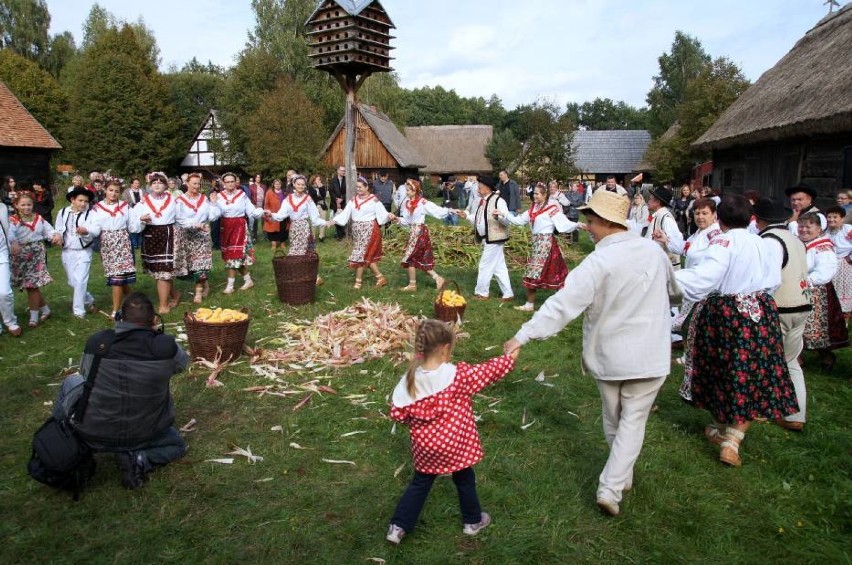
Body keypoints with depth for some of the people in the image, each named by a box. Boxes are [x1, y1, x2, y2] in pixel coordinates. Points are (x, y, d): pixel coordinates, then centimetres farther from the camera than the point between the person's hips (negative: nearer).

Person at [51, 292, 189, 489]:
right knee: (178, 445, 29)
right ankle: (140, 460, 1)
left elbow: (84, 372, 10)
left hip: (93, 435, 2)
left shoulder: (95, 342, -12)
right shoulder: (166, 347, -19)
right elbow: (183, 362, 5)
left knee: (71, 382, 27)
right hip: (144, 436, -2)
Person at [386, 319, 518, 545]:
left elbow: (397, 413, -8)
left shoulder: (410, 379, -13)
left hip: (424, 446, 3)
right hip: (454, 445, -3)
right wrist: (512, 355, 3)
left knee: (420, 483, 22)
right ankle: (473, 521, 41)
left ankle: (398, 527, 25)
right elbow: (490, 370, -13)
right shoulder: (459, 376, -23)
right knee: (465, 480, 22)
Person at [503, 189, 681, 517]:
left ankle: (622, 476, 40)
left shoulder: (599, 262, -20)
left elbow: (563, 303, -29)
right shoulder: (654, 250, -4)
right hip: (648, 356, 2)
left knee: (613, 419, 20)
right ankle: (610, 488, 2)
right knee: (633, 422, 9)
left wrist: (523, 336, -29)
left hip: (607, 356, -2)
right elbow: (673, 289, 16)